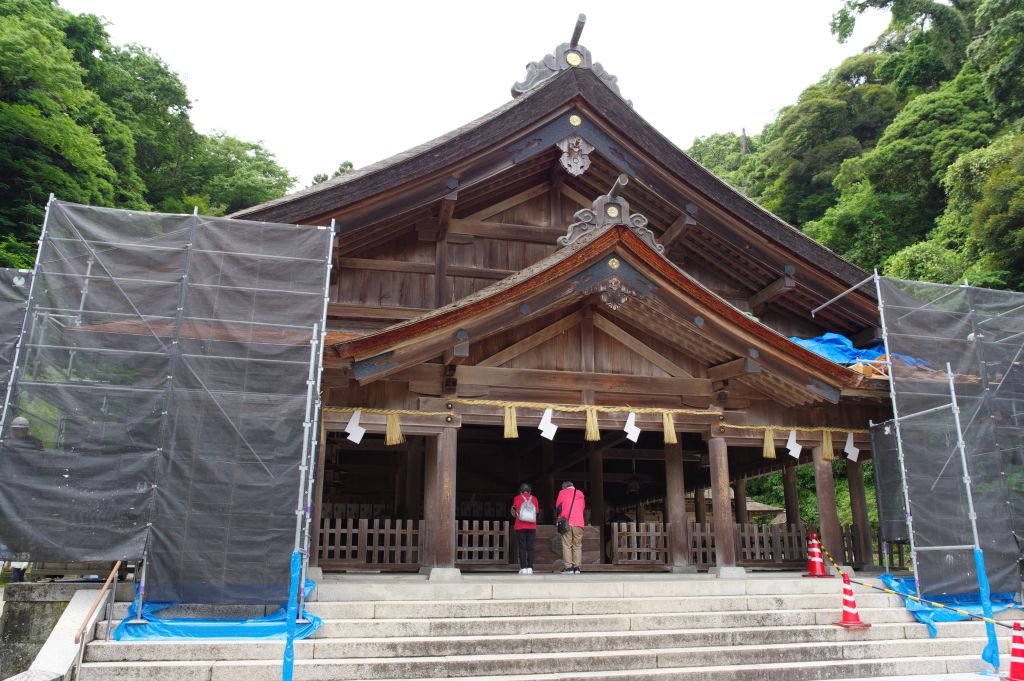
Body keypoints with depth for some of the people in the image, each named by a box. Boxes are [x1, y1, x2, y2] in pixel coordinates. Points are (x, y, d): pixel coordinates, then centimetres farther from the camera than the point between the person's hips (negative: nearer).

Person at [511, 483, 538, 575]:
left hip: (520, 527, -1)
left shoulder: (517, 498, 0)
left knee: (522, 548, -1)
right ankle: (530, 568, -1)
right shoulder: (534, 499, 4)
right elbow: (537, 512, 8)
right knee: (530, 548, 5)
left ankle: (523, 568, -6)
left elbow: (514, 513, 5)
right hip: (532, 527, 2)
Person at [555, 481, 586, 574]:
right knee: (577, 546, 5)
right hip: (578, 523, 2)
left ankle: (568, 567, -7)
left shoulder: (562, 492, 9)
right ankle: (577, 567, -1)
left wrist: (559, 517, 23)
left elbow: (557, 506, 9)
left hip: (567, 523, -2)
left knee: (567, 545, -1)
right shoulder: (580, 494, 16)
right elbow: (583, 507, 18)